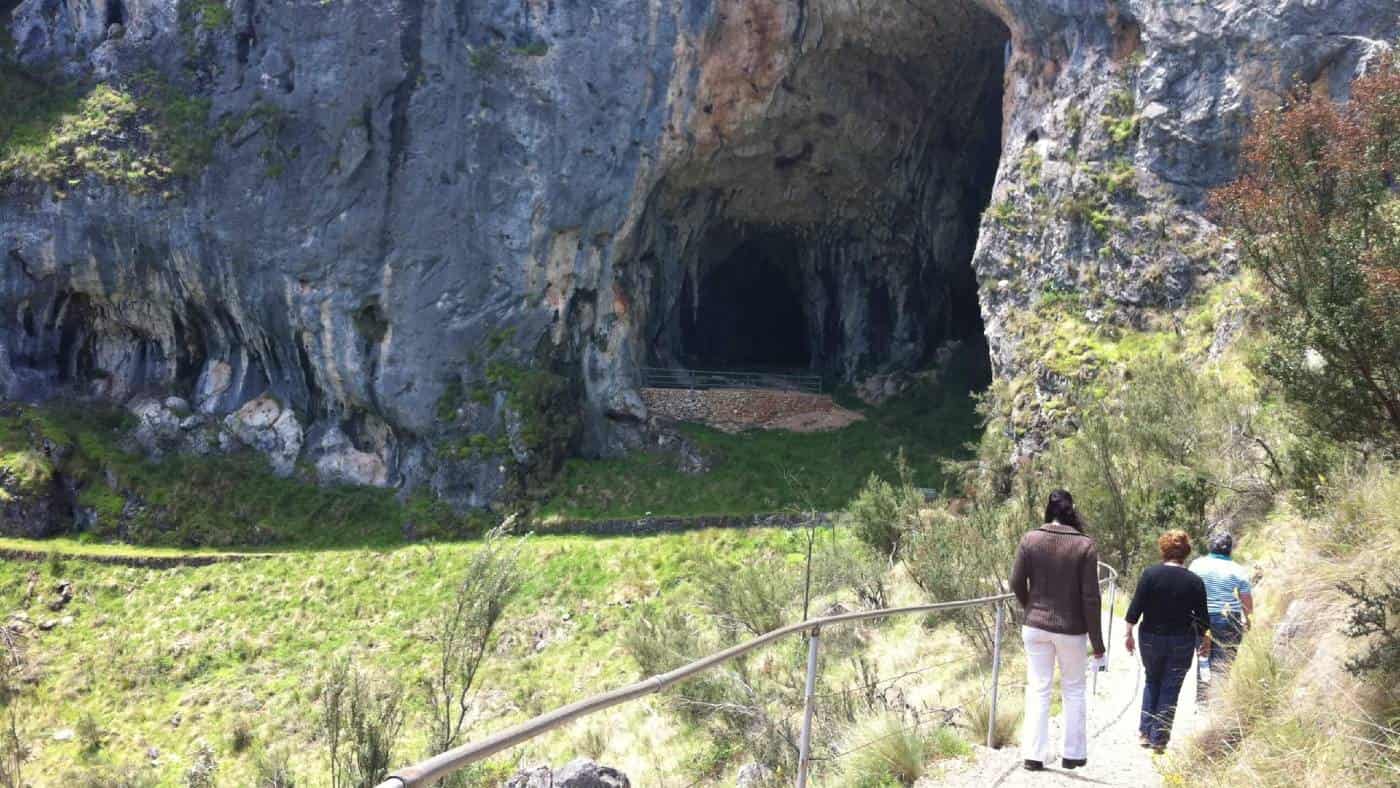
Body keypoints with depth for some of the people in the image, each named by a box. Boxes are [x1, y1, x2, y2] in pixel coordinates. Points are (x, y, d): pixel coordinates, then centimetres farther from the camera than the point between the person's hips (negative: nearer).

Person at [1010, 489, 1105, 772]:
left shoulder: (1030, 539, -6)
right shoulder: (1085, 545, -10)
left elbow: (1017, 583, -2)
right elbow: (1090, 597, -10)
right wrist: (1097, 641, -2)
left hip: (1035, 627, 1)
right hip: (1071, 629, -1)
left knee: (1038, 690, 9)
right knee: (1073, 690, 15)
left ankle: (1033, 755, 9)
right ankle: (1073, 753, 21)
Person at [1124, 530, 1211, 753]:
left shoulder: (1150, 574, -8)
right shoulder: (1195, 582, -5)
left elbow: (1136, 607, -9)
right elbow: (1202, 618, 0)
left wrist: (1129, 633, 1)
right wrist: (1205, 641, 14)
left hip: (1151, 638, 1)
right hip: (1182, 642, -1)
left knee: (1152, 681, 19)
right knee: (1170, 689, 6)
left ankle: (1145, 731, 15)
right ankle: (1159, 738, 6)